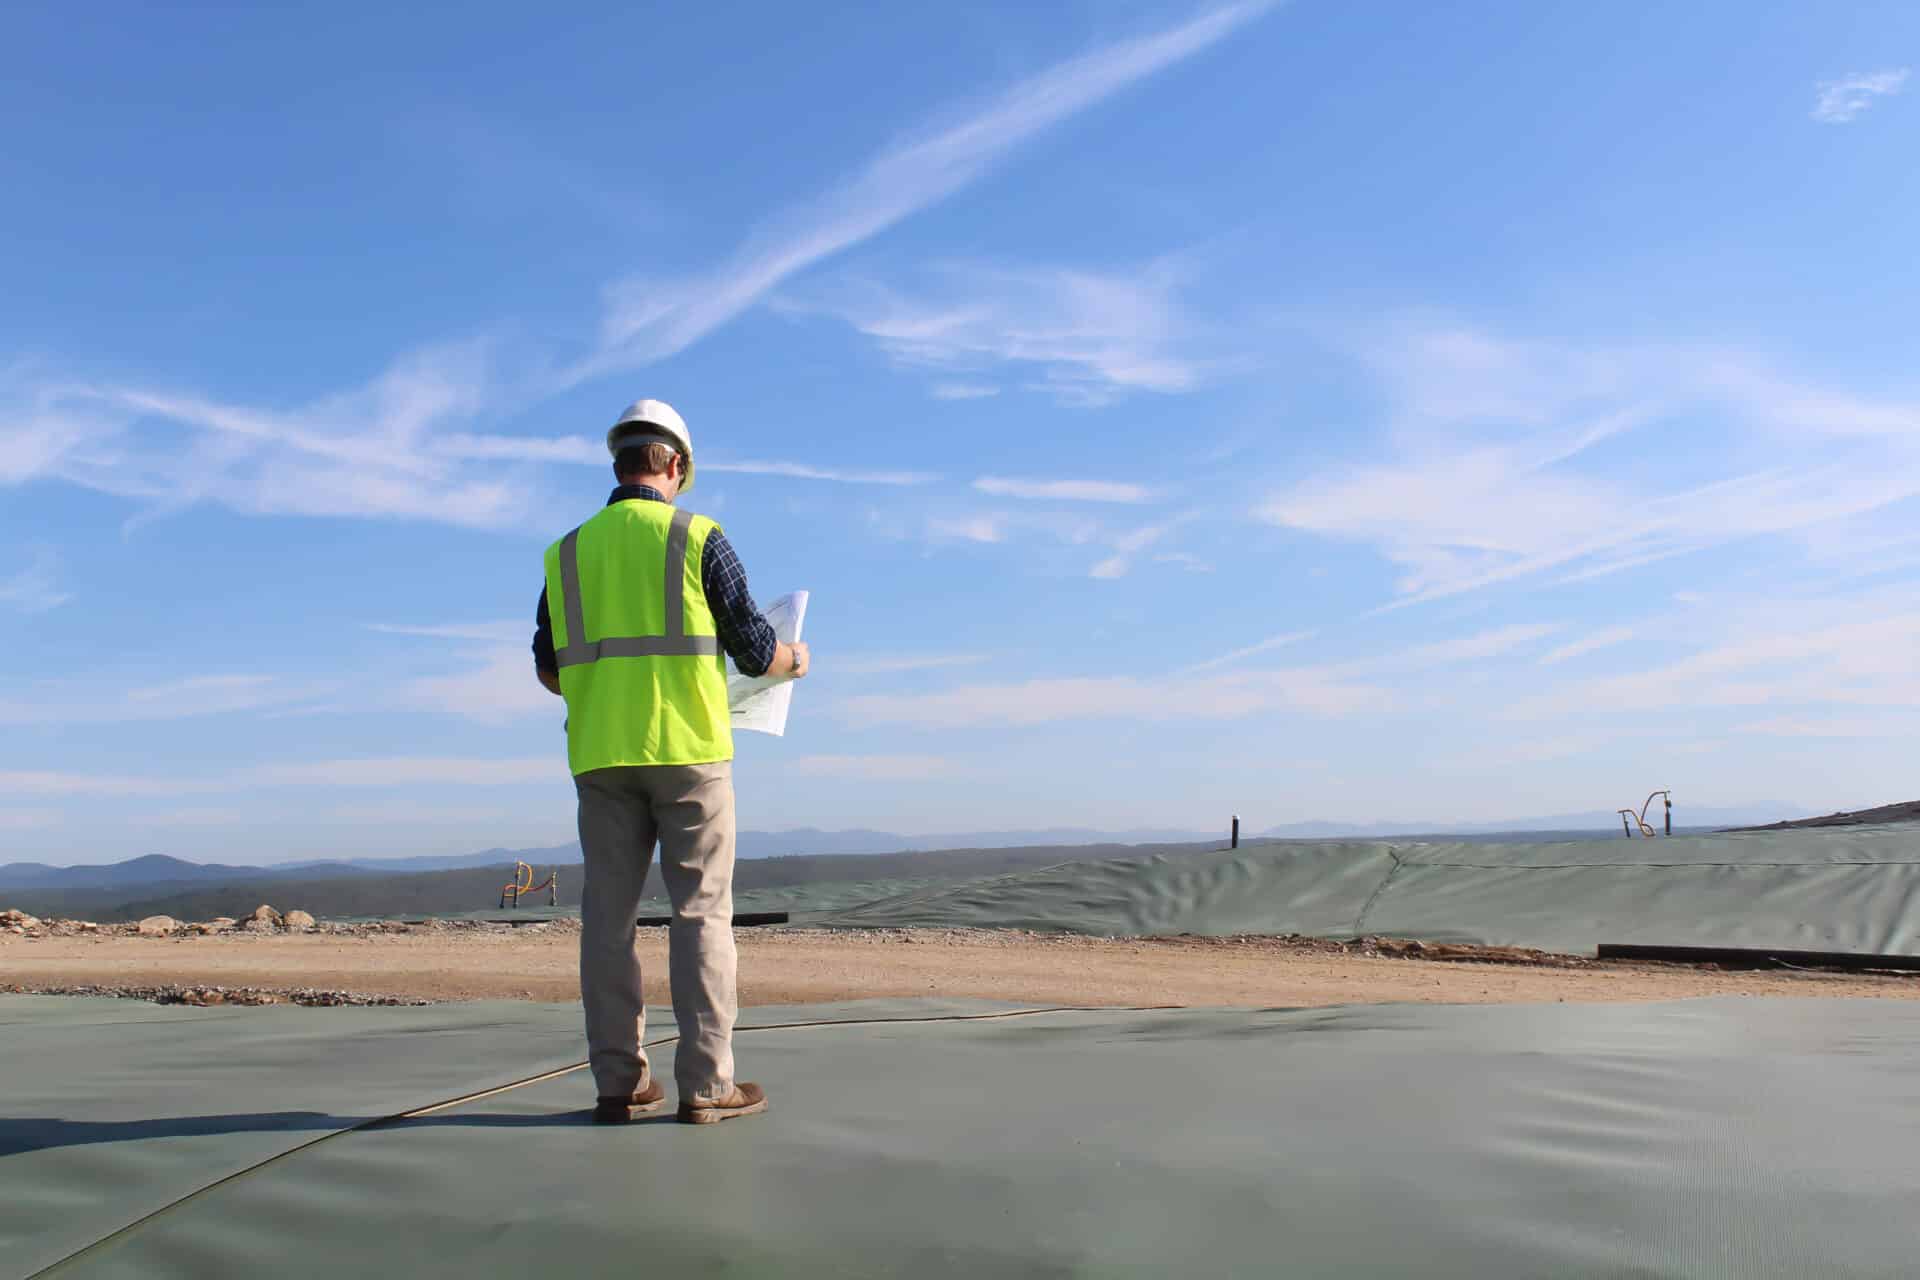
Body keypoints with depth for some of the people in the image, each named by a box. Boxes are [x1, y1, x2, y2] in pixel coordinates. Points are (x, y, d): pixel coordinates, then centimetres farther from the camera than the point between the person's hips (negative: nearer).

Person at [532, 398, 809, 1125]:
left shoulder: (567, 552, 10)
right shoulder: (698, 538, -2)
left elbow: (549, 668, 13)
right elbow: (753, 648, -2)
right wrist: (791, 661, 20)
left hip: (601, 754, 4)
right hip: (688, 747, -4)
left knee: (610, 913, 7)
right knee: (701, 910, -1)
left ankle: (618, 1082, 9)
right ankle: (706, 1085, 0)